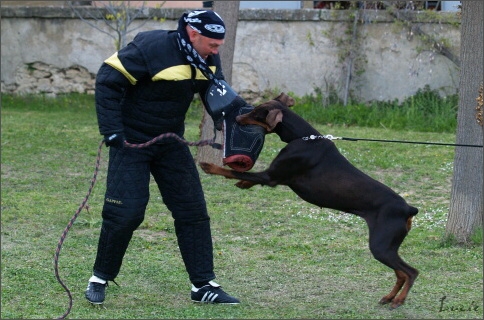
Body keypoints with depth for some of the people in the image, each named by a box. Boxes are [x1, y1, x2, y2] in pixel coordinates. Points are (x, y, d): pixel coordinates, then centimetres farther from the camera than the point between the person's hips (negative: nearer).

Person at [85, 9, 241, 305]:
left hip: (170, 143, 7)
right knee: (125, 212, -10)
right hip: (131, 142, -7)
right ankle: (100, 278, 10)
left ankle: (203, 285, 9)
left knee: (193, 211, 2)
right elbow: (108, 82, -22)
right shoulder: (151, 48, -24)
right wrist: (112, 132, -25)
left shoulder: (207, 59, -2)